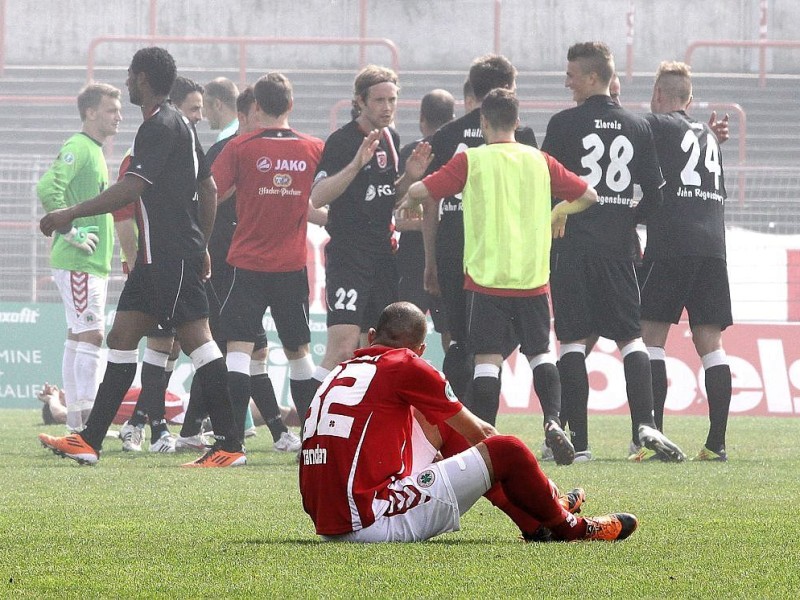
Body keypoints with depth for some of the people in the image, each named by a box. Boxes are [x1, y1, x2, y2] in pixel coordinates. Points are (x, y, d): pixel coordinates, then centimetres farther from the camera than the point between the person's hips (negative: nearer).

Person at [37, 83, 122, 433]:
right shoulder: (77, 148, -13)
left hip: (93, 262, 10)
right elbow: (48, 187, -27)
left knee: (79, 336, 10)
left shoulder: (94, 151, 18)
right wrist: (71, 232, -22)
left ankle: (76, 421, 12)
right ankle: (87, 420, -14)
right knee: (91, 335, -12)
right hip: (78, 263, -10)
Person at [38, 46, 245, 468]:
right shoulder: (179, 124, 18)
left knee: (196, 340, -10)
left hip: (171, 255, -11)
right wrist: (201, 247, 27)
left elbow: (131, 188, -23)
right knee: (122, 337, 10)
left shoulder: (160, 126, -14)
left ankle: (229, 445, -11)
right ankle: (89, 441, 11)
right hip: (157, 256, 11)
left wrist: (71, 214, -18)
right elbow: (209, 188, 23)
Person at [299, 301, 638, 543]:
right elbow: (478, 432, 10)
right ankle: (569, 528, 25)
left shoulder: (337, 374, 19)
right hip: (373, 522, -8)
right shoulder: (404, 366, -1)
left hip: (328, 526, 8)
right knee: (505, 452, 0)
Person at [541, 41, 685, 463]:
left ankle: (577, 440, -4)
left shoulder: (564, 124, -5)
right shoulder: (638, 128, 7)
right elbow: (653, 194, 10)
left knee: (573, 339, 0)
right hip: (619, 246, 3)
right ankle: (644, 425, -10)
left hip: (572, 243, -3)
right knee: (630, 337, 8)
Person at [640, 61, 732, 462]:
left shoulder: (656, 126, 2)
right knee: (710, 343, 5)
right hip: (713, 245, 6)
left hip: (670, 246, -6)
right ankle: (717, 441, -1)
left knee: (650, 336, -3)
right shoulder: (709, 136, 22)